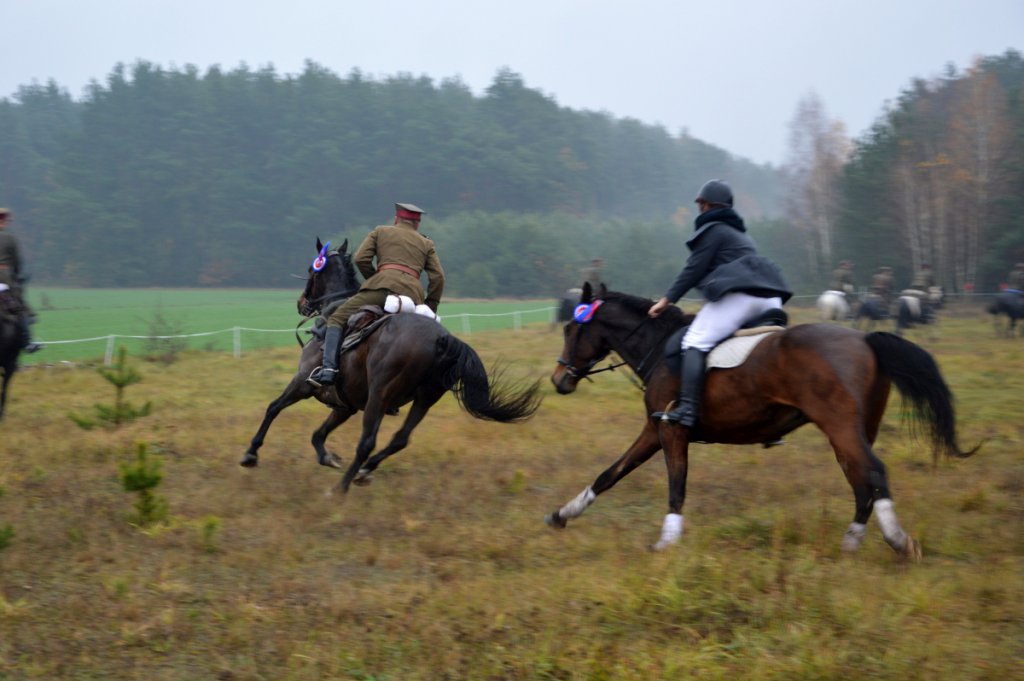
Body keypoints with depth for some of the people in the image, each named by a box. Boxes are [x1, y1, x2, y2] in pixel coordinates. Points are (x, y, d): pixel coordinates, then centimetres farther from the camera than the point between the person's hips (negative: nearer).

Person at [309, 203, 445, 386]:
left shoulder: (381, 231, 23)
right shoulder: (427, 244, 28)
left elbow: (360, 259, 12)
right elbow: (438, 277, 16)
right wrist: (429, 310, 19)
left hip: (382, 285, -2)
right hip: (413, 294, 3)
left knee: (336, 319, 2)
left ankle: (329, 368, -18)